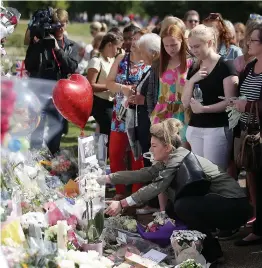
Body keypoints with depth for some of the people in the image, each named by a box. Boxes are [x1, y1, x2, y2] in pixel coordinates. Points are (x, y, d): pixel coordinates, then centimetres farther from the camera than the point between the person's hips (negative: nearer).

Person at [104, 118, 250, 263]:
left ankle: (211, 250, -6)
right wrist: (107, 178, 1)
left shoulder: (179, 158, -19)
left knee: (182, 206, -23)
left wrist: (122, 204, -30)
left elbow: (156, 187, -28)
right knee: (172, 209, 5)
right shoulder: (169, 160, 7)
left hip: (235, 206, -9)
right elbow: (143, 174, 4)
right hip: (217, 202, 9)